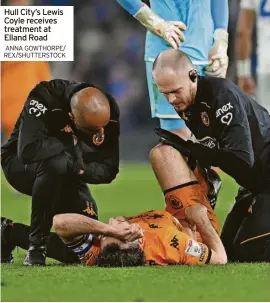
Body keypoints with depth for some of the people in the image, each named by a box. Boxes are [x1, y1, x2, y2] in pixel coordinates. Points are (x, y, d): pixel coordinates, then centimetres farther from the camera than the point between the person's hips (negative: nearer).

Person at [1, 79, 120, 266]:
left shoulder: (109, 112, -16)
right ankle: (36, 247, -23)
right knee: (56, 164, -39)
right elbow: (29, 150, -43)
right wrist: (73, 145, -32)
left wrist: (78, 167, -30)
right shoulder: (45, 99, -31)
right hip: (21, 166, -6)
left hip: (65, 175, 6)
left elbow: (108, 171, -12)